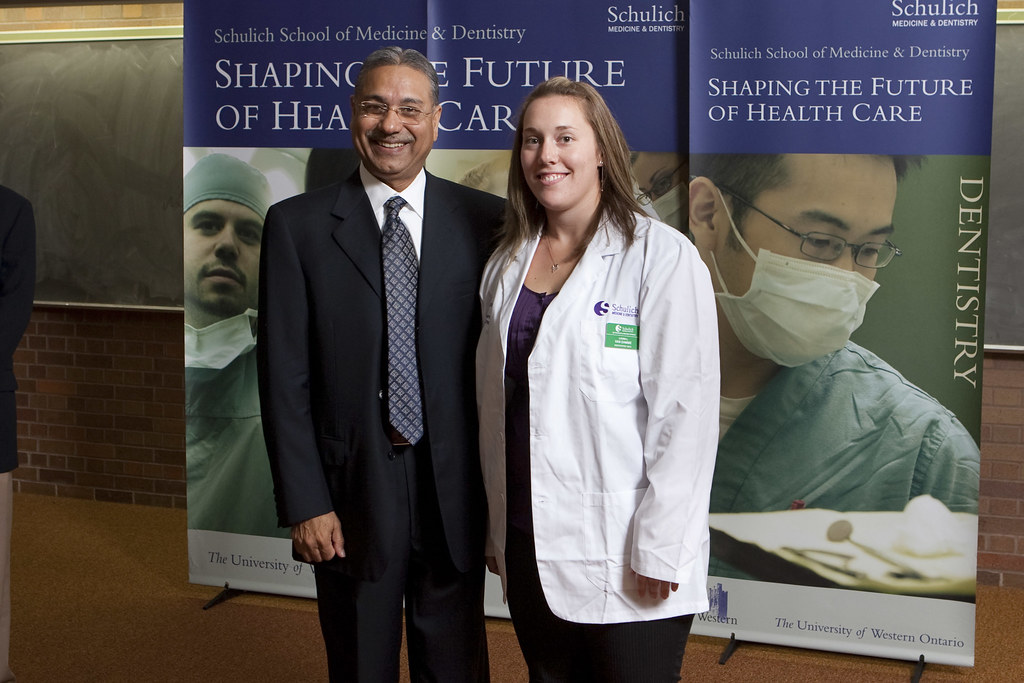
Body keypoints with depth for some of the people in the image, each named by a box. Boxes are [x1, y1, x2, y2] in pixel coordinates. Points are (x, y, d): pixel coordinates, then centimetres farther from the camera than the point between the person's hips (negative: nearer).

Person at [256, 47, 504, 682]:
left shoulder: (485, 220, 0)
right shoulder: (297, 225, -2)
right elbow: (284, 376, -3)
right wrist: (305, 504, -8)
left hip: (456, 490, 1)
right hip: (352, 493, 0)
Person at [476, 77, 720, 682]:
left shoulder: (662, 256, -10)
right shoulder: (506, 263, 9)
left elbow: (685, 411, -14)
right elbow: (494, 404, 13)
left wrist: (661, 551, -16)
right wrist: (496, 530, 13)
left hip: (626, 562, -5)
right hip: (530, 547, 5)